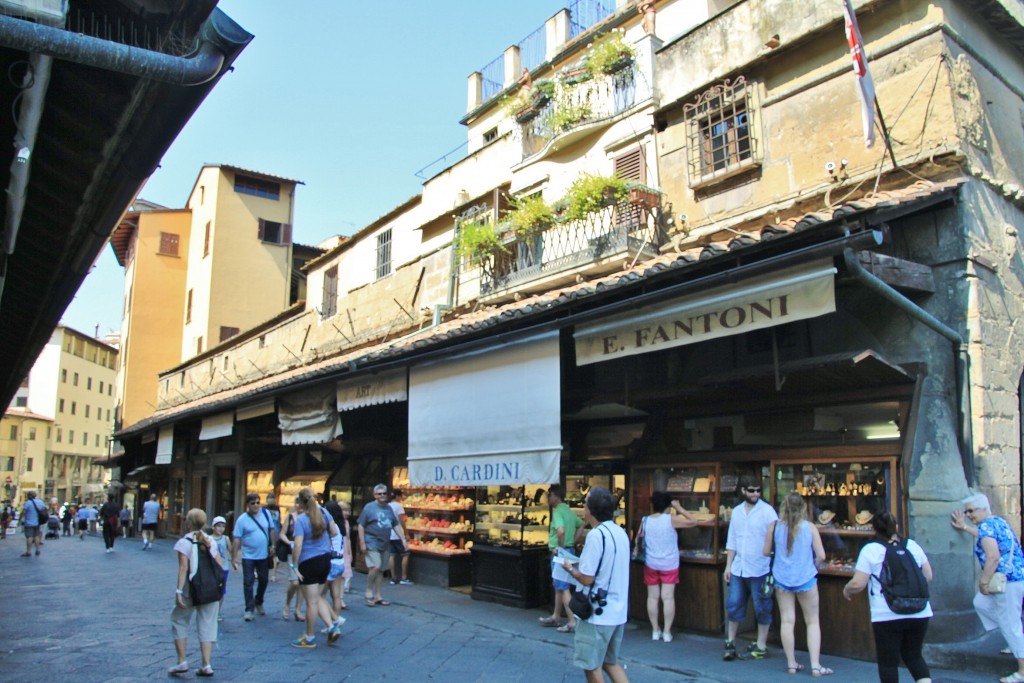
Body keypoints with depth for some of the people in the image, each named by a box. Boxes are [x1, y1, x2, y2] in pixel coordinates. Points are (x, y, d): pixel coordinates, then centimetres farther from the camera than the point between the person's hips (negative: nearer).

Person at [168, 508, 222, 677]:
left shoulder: (184, 542, -7)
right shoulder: (210, 541, 8)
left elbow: (183, 568, -16)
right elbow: (220, 566, 7)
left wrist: (178, 590, -18)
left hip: (191, 589, -4)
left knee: (179, 621, 15)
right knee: (207, 625, 9)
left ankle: (182, 662, 12)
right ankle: (206, 665, 6)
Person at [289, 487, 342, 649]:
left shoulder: (300, 519, -16)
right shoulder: (323, 512, 1)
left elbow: (298, 546, -21)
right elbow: (335, 532, 9)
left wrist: (295, 565, -12)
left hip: (309, 562, -6)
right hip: (325, 559, 6)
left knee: (312, 602, 4)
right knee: (318, 596, 21)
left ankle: (309, 638, 17)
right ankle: (332, 627, 10)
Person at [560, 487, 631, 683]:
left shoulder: (596, 535, -21)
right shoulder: (620, 532, 6)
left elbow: (587, 578, -20)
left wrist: (570, 568, -2)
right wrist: (583, 562, 15)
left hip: (598, 613, -8)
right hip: (618, 611, 8)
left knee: (591, 666, 8)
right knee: (610, 661, 22)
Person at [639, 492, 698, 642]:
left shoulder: (645, 520, -4)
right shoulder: (671, 519, -15)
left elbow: (639, 536, 12)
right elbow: (693, 521, -9)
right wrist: (679, 509, -2)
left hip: (651, 564, 3)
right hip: (669, 564, -3)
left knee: (653, 597, 10)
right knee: (668, 597, 2)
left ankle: (655, 630, 15)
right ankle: (667, 632, 5)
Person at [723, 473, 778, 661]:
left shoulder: (767, 511, -8)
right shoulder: (736, 511, 8)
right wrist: (728, 566, 10)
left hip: (759, 570, -5)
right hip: (738, 568, 5)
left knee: (762, 608, 6)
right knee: (734, 605, 10)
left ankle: (761, 647, 20)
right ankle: (730, 643, 23)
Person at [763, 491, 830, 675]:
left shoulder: (774, 526, -6)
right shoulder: (809, 527, -8)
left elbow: (766, 552, 2)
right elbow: (821, 555, -7)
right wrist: (812, 565, 12)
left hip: (782, 579, 1)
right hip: (805, 579, -1)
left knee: (787, 621, 8)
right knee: (812, 622, 10)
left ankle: (791, 664, 14)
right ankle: (815, 665, 8)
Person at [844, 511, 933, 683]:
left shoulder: (870, 550, -8)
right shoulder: (913, 546, 6)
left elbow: (857, 584, -10)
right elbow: (928, 576, 16)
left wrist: (846, 590, 11)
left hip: (887, 616, -4)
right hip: (919, 613, 5)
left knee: (888, 661, 8)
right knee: (913, 656, 21)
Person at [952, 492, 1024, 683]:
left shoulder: (986, 525, -16)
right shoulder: (998, 521, 13)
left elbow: (993, 556, -26)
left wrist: (983, 582, -19)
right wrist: (964, 527, 39)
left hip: (1009, 581, -10)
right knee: (981, 602, 21)